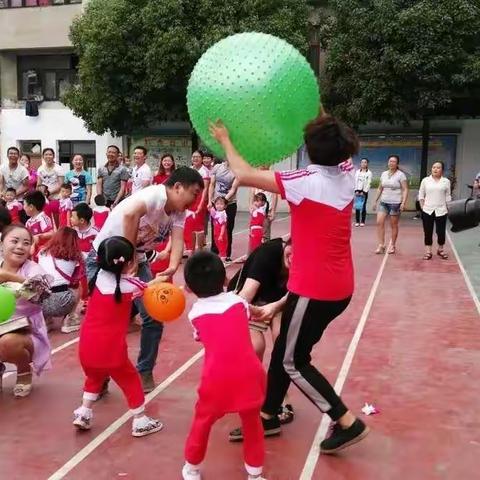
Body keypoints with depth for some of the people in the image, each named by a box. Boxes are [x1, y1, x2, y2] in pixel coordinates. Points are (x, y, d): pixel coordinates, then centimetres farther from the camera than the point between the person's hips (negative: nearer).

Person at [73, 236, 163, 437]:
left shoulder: (98, 277, -1)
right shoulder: (130, 285, -10)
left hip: (87, 346, 4)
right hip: (111, 348, -4)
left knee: (94, 377, 30)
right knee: (130, 380, 15)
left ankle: (83, 413, 27)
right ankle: (140, 421, 22)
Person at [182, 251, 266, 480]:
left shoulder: (195, 312, 9)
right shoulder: (238, 301, 10)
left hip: (217, 378, -1)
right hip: (249, 373, 1)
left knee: (202, 421, 22)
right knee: (252, 422, 23)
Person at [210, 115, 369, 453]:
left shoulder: (307, 182, -20)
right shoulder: (347, 175, 0)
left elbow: (244, 175, -18)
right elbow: (340, 148, 24)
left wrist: (226, 141, -3)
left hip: (313, 289, -8)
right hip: (339, 287, 8)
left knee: (293, 362, 6)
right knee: (284, 349, 18)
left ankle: (348, 423, 10)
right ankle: (268, 416, 29)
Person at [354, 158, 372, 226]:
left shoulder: (369, 173, 1)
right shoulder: (357, 172, 10)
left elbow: (369, 183, -5)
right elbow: (355, 181, 7)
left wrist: (364, 192, -11)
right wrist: (356, 190, -4)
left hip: (365, 191, -2)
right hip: (358, 191, 3)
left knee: (363, 207, -3)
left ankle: (362, 221, 2)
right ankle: (357, 221, 2)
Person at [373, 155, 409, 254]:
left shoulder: (400, 175, -5)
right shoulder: (384, 174, 11)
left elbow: (405, 190, -9)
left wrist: (403, 202, -18)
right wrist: (376, 201, 14)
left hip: (395, 203, -5)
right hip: (383, 202, 5)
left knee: (394, 225, 4)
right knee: (379, 222, -6)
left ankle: (392, 245, 16)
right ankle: (381, 245, -1)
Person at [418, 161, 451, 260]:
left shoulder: (446, 181, 2)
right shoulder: (425, 180, 2)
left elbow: (448, 196, 7)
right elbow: (421, 195, 8)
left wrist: (447, 207, 3)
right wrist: (423, 207, 2)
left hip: (441, 211, 0)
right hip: (427, 211, 0)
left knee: (441, 232, 3)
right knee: (428, 232, 4)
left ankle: (441, 249, 22)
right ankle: (428, 251, 13)